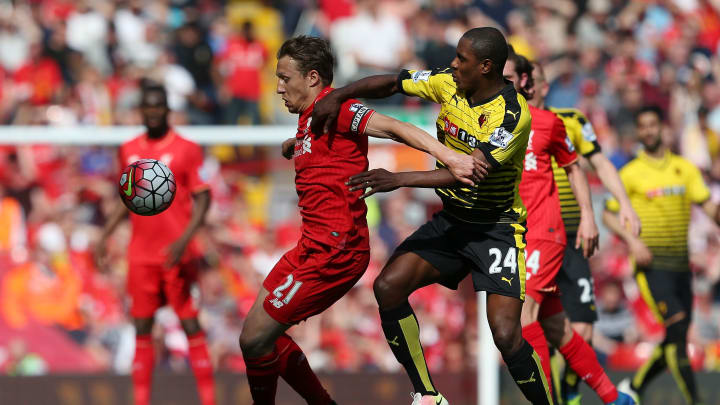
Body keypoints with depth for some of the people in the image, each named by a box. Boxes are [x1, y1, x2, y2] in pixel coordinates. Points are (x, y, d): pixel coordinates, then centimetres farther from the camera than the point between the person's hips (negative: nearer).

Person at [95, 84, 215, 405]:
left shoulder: (187, 150, -4)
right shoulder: (129, 150, 10)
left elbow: (202, 199, -6)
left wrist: (184, 240, -19)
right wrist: (105, 236, 13)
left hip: (177, 255, -4)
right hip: (140, 255, 4)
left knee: (191, 326, -5)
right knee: (142, 328, 4)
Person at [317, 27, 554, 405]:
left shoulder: (513, 115, -24)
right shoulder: (448, 84, -3)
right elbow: (390, 83, 8)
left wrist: (399, 180, -36)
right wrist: (338, 95, -9)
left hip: (498, 228, -7)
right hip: (452, 219, 7)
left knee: (505, 334, -21)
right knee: (388, 286, -9)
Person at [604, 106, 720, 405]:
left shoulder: (684, 168, 11)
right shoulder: (631, 173, 1)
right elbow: (609, 214, 2)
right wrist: (632, 240, -14)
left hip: (680, 261, 5)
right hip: (651, 262, -5)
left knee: (675, 341, 7)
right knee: (676, 327, -18)